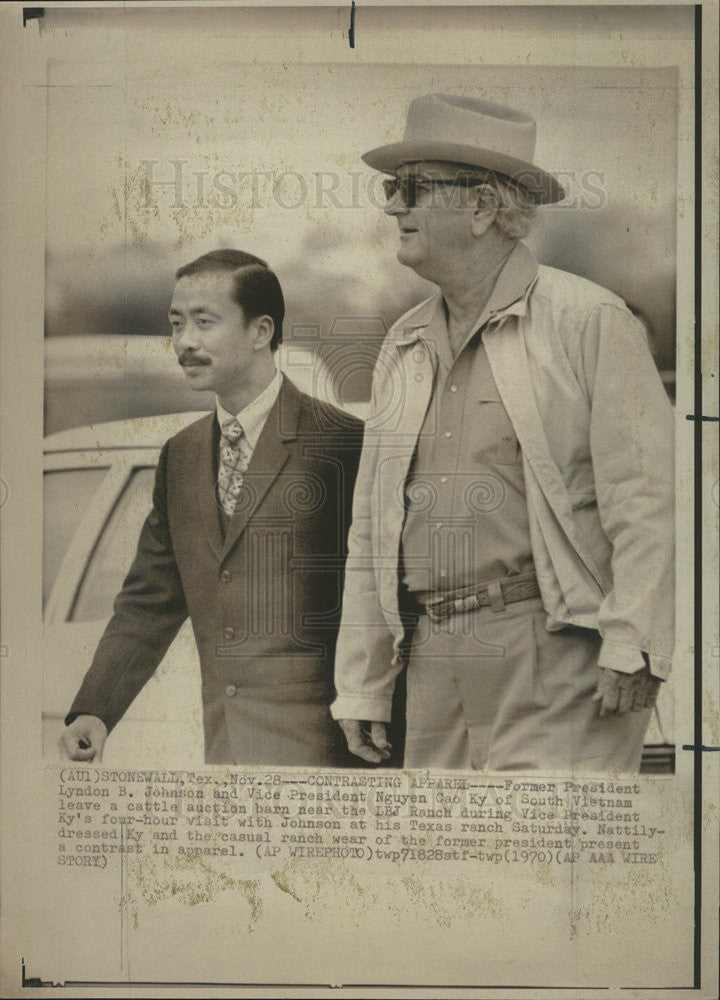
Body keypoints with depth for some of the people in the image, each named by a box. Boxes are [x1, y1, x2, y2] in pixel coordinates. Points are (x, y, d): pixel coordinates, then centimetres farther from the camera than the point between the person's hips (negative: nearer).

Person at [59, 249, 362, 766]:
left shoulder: (343, 442, -9)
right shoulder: (180, 456, 11)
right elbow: (150, 600, 12)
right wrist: (94, 710, 1)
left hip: (311, 741, -5)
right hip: (221, 743, 5)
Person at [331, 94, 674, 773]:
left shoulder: (588, 320, -2)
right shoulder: (402, 346, 16)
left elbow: (644, 494, -7)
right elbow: (370, 530, 16)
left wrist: (631, 643, -14)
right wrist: (361, 684, 14)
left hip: (556, 659, -6)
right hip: (436, 660, 6)